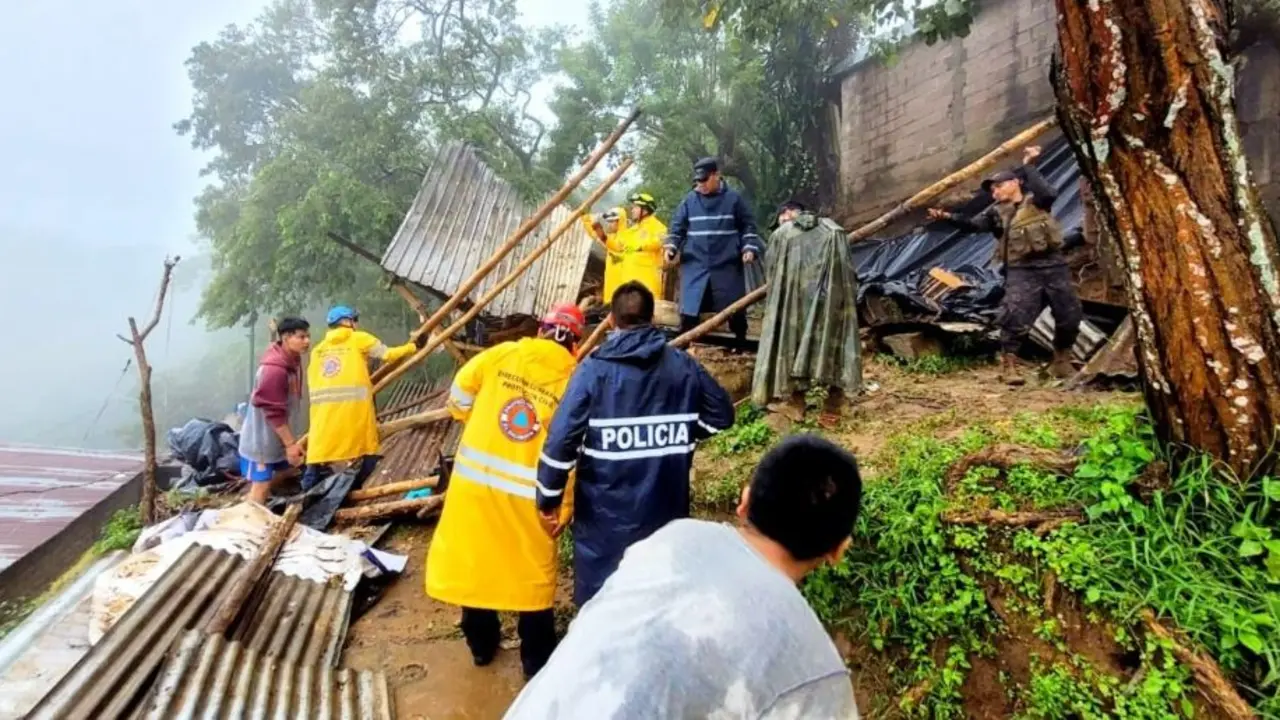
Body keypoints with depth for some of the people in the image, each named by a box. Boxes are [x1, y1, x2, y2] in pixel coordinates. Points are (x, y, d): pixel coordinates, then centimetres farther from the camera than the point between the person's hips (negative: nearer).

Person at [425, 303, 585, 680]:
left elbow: (458, 401, 4)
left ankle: (481, 644, 36)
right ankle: (537, 661, 26)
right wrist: (565, 507, -2)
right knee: (532, 574, 14)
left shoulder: (499, 355, -3)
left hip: (475, 479, 2)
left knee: (475, 561, 20)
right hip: (528, 497, -2)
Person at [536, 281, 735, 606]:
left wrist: (549, 496, -6)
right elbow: (722, 414, 8)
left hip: (604, 511, -3)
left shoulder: (595, 369, -10)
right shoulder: (683, 366, 0)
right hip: (665, 507, 3)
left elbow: (561, 436, -17)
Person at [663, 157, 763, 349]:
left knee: (735, 310, 8)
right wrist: (671, 247, -5)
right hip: (695, 266, 1)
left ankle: (742, 345, 25)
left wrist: (750, 248, -5)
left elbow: (748, 226, 8)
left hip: (727, 266, -1)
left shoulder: (733, 199, 2)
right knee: (688, 310, 0)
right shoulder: (689, 200, 5)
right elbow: (677, 227, 10)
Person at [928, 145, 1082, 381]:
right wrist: (948, 217, -23)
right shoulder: (997, 212, 9)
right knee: (1016, 317, -16)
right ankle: (1009, 366, -6)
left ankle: (1061, 362, 26)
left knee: (1070, 316, 8)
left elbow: (1050, 194, -15)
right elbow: (973, 225, -7)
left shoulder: (1035, 200, 8)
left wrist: (1028, 167, -13)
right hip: (1022, 271, -1)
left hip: (1054, 265, 1)